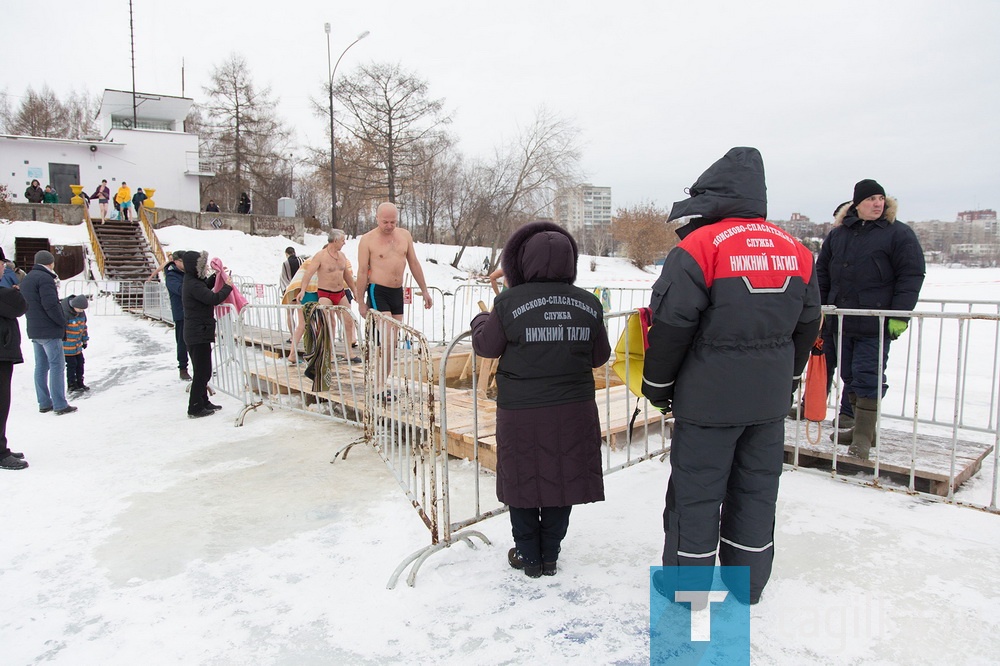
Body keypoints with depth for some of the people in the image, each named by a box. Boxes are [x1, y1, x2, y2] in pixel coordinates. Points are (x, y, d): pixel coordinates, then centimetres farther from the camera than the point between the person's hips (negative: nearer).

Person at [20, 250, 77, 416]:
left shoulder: (26, 279, 16)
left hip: (34, 331, 9)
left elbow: (24, 304, 18)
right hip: (49, 330, -9)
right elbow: (51, 304, -23)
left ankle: (44, 403, 17)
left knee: (41, 366, 12)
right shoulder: (45, 278, -15)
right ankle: (60, 405, -6)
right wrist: (63, 322, -11)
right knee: (57, 366, -6)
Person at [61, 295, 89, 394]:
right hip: (67, 345, -7)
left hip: (78, 345, 7)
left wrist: (85, 340, 20)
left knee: (80, 363, 12)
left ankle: (79, 383, 24)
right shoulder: (64, 312, -22)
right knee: (71, 365, -2)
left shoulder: (82, 312, 1)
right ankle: (72, 386, 8)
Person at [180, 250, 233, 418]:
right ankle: (195, 408, 0)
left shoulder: (193, 281, 12)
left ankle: (203, 402, 27)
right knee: (202, 371, -5)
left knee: (202, 371, 17)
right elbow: (214, 299, -24)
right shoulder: (193, 285, -19)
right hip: (199, 334, -10)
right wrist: (228, 286, -11)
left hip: (197, 333, 10)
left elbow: (206, 286, 33)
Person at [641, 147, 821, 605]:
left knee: (695, 490, 8)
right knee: (756, 488, 17)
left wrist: (656, 385, -3)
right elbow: (807, 326, 13)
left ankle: (686, 582, 22)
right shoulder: (794, 251, 6)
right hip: (769, 400, 6)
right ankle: (748, 584, 32)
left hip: (708, 398, -6)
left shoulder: (699, 246, -14)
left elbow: (672, 323, -15)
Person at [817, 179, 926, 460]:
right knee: (850, 376, 11)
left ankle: (863, 436, 2)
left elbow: (912, 276, -5)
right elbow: (822, 272, 16)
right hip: (842, 321, 5)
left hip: (876, 323, -5)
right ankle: (861, 428, 25)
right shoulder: (838, 233, 10)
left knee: (868, 378, -4)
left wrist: (900, 315, -12)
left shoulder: (899, 233, -2)